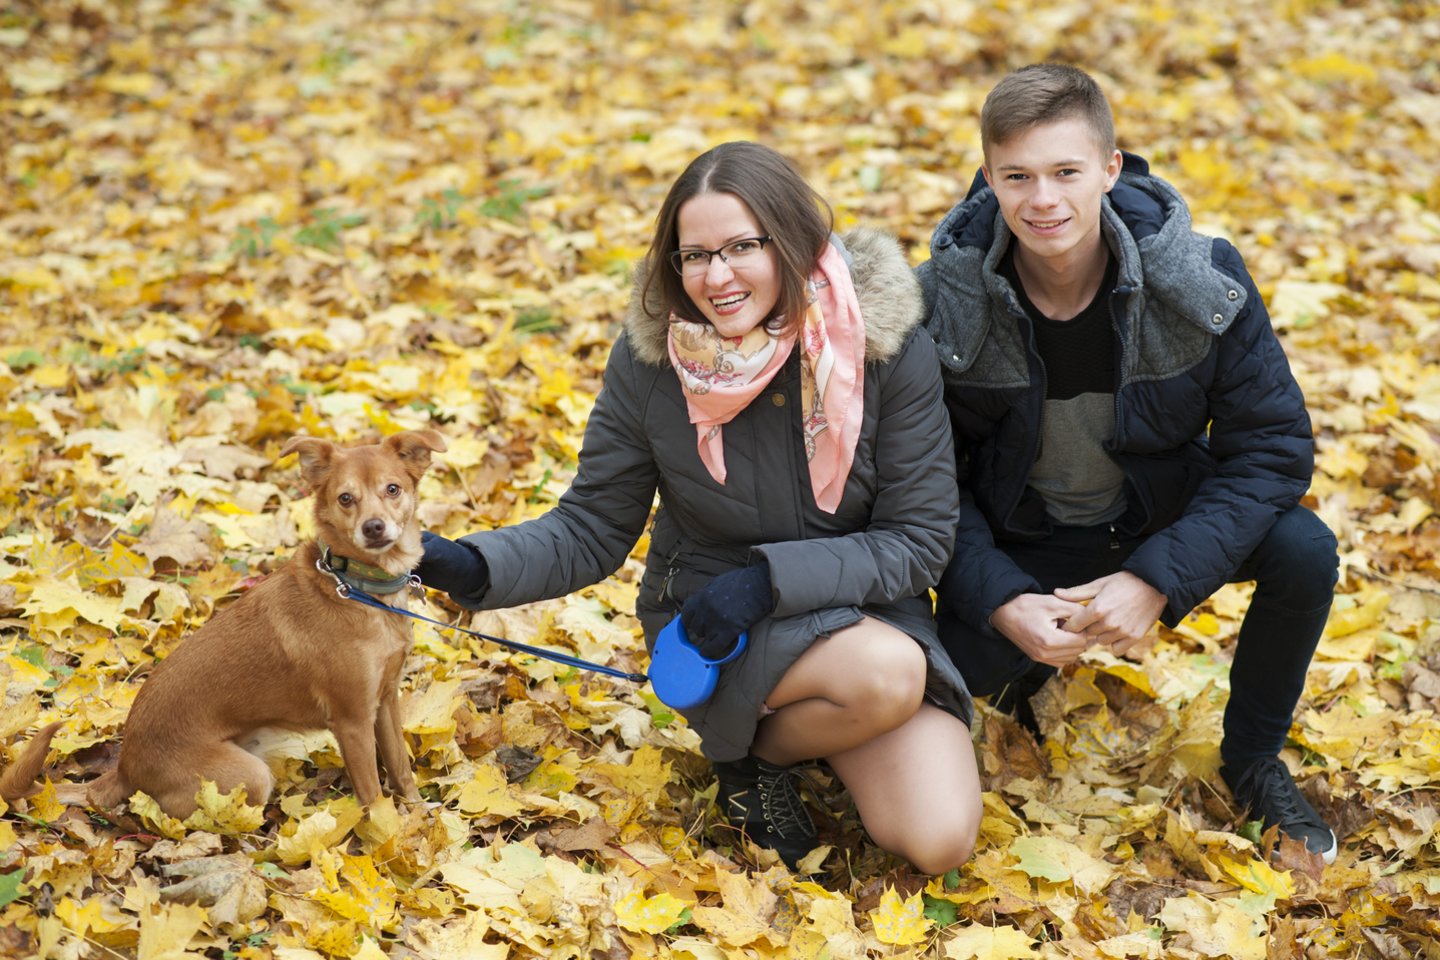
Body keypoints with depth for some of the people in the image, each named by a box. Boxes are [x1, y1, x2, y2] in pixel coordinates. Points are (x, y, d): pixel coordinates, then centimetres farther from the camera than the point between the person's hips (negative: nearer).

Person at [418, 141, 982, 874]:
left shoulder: (888, 344, -15)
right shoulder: (651, 354, -12)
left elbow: (920, 538, -11)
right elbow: (592, 527, -4)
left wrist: (770, 579, -22)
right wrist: (474, 567, -22)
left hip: (863, 611, 2)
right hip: (709, 628, -2)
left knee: (937, 841, -18)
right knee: (889, 674, -33)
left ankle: (802, 724, 11)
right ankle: (750, 755, -1)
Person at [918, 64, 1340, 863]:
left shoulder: (1201, 278, -21)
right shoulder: (944, 302, -20)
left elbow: (1273, 445, -17)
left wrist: (1157, 580, -28)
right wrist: (1003, 602, -27)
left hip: (1164, 518, 1)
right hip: (1024, 544, 0)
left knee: (1304, 553, -26)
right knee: (961, 659, -28)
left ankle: (1253, 759, 2)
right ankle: (1035, 667, 14)